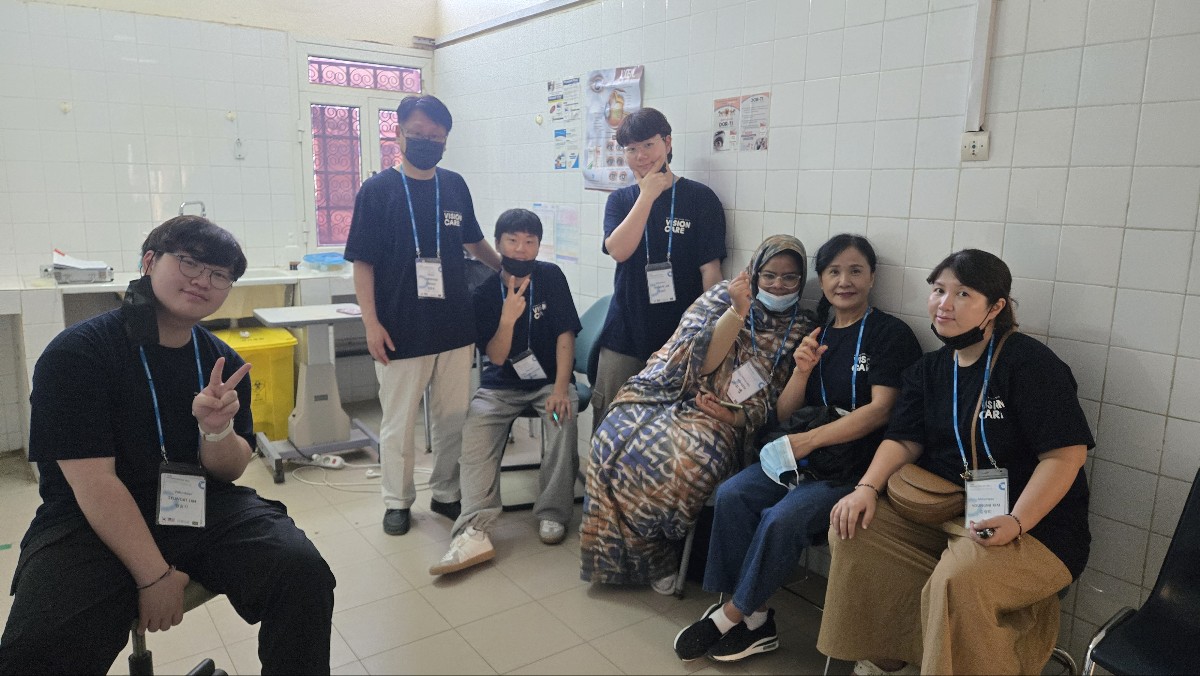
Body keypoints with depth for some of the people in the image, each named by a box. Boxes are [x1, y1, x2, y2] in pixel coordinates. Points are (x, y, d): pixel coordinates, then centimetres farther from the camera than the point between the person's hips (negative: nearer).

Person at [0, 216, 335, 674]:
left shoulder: (222, 363, 4)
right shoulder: (76, 354, -10)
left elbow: (229, 472, 6)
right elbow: (93, 481, -15)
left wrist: (216, 429, -18)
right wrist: (154, 575, -19)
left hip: (205, 509, 4)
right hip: (92, 522, -3)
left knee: (304, 575, -20)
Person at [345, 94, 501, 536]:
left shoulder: (455, 186, 7)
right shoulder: (377, 190, -3)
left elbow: (473, 241, 23)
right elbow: (363, 262, -4)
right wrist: (371, 322, -11)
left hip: (455, 327, 4)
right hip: (400, 330, -3)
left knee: (454, 418, 10)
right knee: (399, 423, 7)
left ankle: (446, 493, 28)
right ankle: (398, 501, 25)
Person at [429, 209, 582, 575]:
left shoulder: (551, 277, -5)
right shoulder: (485, 291, -5)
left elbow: (565, 336, -7)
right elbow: (496, 357, -8)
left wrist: (561, 388, -20)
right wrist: (508, 318, -27)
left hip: (550, 379, -1)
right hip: (502, 384, 1)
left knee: (563, 418, -32)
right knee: (476, 427, -27)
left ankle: (552, 514, -18)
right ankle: (474, 531, -36)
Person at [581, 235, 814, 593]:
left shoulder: (800, 331, 9)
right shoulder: (723, 296, 6)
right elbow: (700, 361, -5)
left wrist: (740, 417, -12)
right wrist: (738, 311, -15)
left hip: (720, 414, -1)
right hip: (671, 393, 1)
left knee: (690, 459, -35)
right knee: (615, 440, -27)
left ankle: (657, 547, -6)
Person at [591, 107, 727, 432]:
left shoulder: (700, 198, -2)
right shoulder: (620, 200, 9)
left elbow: (710, 270, -3)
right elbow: (618, 251, -10)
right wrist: (648, 195, -10)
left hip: (680, 336, -2)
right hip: (624, 335, 3)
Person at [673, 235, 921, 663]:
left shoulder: (890, 334, -2)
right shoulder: (815, 335, 14)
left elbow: (880, 410, -14)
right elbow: (784, 415, 11)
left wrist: (808, 440, -22)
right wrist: (802, 371, -9)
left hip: (855, 467, -5)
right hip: (802, 457, 6)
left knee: (782, 518, -28)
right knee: (731, 495, -19)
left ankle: (731, 617, -7)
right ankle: (755, 618, -10)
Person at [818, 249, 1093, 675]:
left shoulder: (1030, 363, -12)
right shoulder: (930, 369, 10)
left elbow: (1066, 453, -16)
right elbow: (904, 440, 7)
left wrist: (1015, 522, -27)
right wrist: (867, 488, -11)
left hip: (1034, 524, -7)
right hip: (942, 511, 7)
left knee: (955, 581, -34)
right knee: (851, 530, -8)